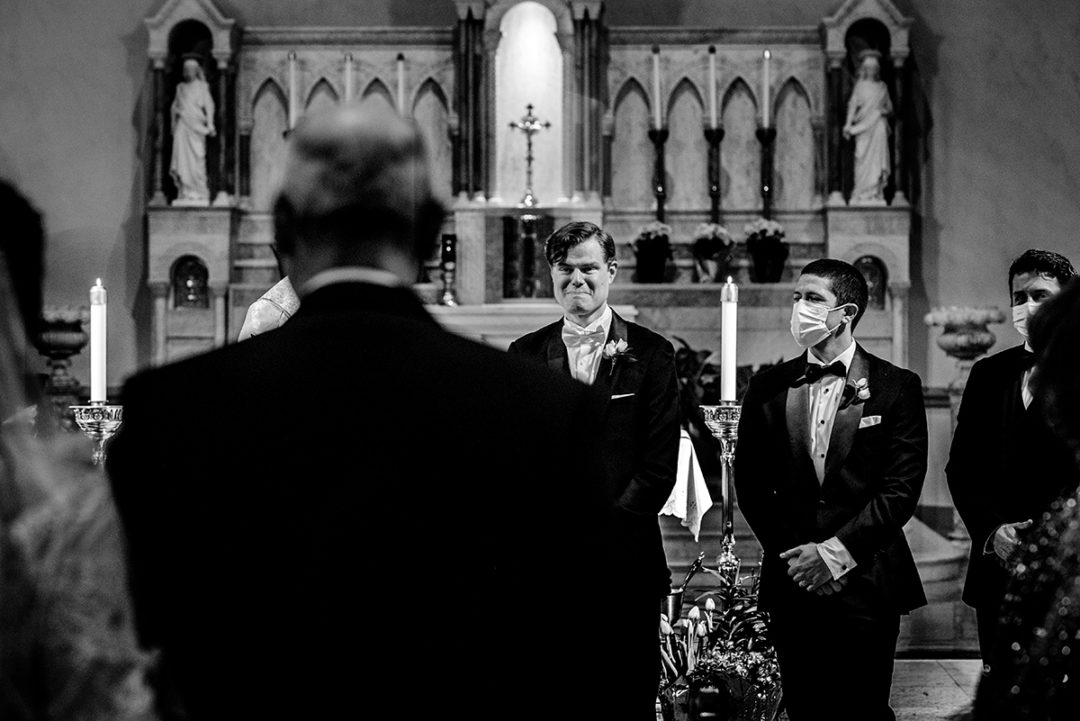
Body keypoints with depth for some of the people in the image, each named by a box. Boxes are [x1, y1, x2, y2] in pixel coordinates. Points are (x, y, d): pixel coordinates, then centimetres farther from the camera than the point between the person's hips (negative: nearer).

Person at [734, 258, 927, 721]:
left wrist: (836, 552, -11)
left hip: (865, 581, -2)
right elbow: (750, 486, 8)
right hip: (792, 579, 3)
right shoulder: (768, 387, 9)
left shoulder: (896, 388, 1)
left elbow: (902, 488, -5)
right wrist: (791, 553, -3)